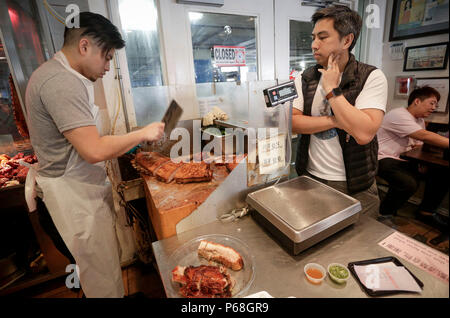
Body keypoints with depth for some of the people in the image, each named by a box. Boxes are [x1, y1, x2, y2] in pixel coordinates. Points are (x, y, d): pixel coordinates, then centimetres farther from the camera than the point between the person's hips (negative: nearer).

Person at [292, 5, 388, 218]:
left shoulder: (372, 78, -9)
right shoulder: (304, 79, 2)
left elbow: (364, 133, -24)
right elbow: (291, 123, -9)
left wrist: (331, 89, -18)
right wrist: (334, 121, -18)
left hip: (355, 188, -2)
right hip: (309, 177, 3)